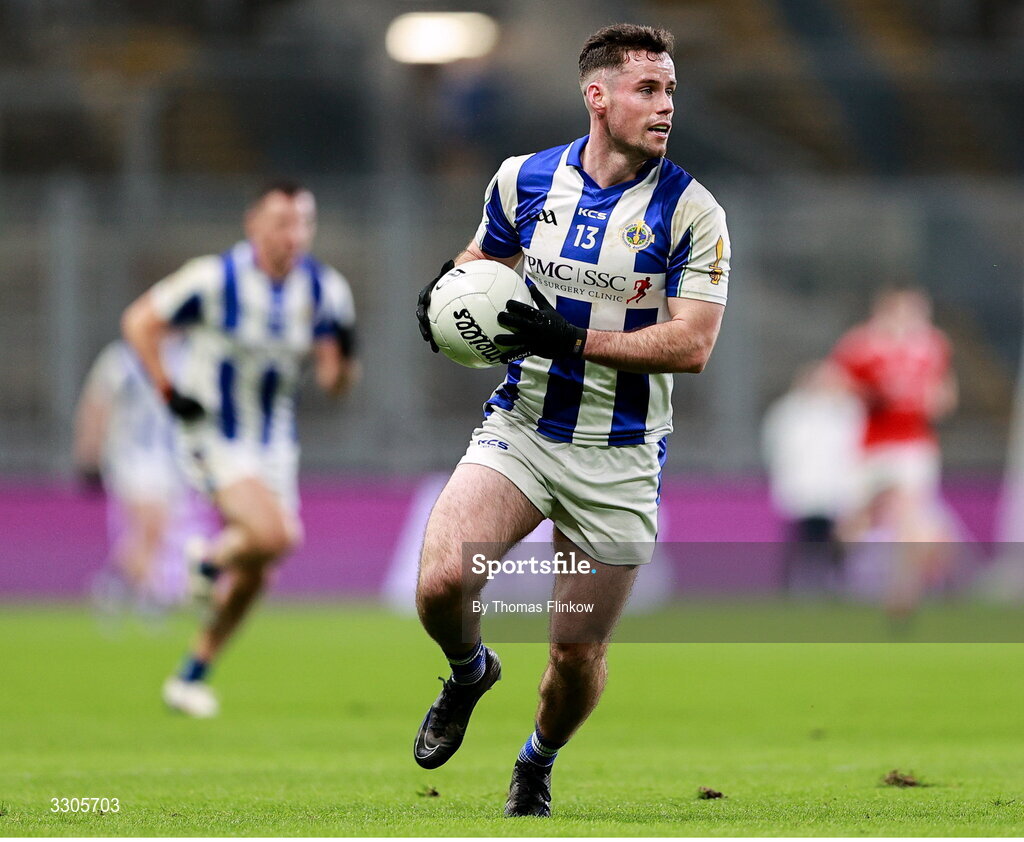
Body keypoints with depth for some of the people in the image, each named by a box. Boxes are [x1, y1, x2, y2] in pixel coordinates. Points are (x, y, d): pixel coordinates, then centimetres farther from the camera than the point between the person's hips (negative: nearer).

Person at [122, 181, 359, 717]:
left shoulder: (325, 291, -3)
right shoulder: (214, 279, -17)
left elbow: (333, 382, 0)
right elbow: (139, 322, -6)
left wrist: (342, 358, -23)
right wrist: (168, 392, -14)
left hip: (273, 438, 6)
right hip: (213, 434, -5)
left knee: (255, 573, 6)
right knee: (272, 535, -25)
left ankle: (192, 677, 22)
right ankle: (209, 561, 9)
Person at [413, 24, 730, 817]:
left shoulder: (691, 211, -8)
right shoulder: (524, 178, 1)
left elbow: (692, 343, -15)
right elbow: (485, 254, 21)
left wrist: (575, 339, -23)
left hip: (618, 463, -1)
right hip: (519, 429, 1)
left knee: (578, 653, 4)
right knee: (441, 581, -23)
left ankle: (539, 763, 37)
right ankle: (470, 671, 13)